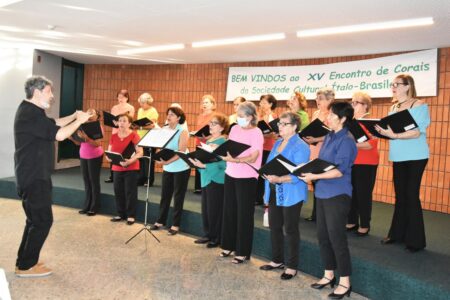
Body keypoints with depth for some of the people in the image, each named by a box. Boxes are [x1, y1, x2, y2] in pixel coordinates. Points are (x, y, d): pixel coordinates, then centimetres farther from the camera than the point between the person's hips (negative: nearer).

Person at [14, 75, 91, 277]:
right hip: (33, 177, -11)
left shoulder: (31, 111, 13)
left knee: (35, 219, 17)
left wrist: (74, 116, 9)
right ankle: (26, 266, 7)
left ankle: (25, 261, 27)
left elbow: (54, 124, 23)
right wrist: (80, 121, -12)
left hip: (34, 175, 11)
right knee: (43, 220, -4)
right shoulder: (30, 114, -20)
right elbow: (59, 134, -26)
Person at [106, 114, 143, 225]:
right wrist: (109, 157, -9)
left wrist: (130, 161, -26)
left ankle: (131, 215, 11)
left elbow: (140, 152, -13)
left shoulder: (134, 135, -8)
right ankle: (120, 214, 24)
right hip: (117, 168, 5)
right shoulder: (114, 136, 8)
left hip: (131, 169, -5)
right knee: (118, 191, 11)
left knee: (130, 192, 0)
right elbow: (109, 152, 13)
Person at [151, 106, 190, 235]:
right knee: (165, 195, 12)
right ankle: (160, 221, 25)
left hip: (181, 169, -5)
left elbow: (181, 152, -20)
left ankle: (175, 225, 14)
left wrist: (168, 162, -30)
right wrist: (159, 158, -15)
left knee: (178, 197, 4)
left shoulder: (183, 132, -12)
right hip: (167, 168, 5)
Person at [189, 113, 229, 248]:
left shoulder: (223, 142, -13)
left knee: (215, 210, 0)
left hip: (216, 179, -8)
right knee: (205, 209, 14)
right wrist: (198, 161, 1)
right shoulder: (208, 140, 14)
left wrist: (204, 165, -26)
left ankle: (217, 238, 14)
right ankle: (208, 234, 28)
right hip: (206, 178, 9)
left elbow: (223, 163, -21)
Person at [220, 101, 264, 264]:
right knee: (229, 211, 12)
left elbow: (253, 158, -19)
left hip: (246, 178, -6)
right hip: (230, 175, 6)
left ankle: (243, 252, 13)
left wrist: (235, 160, -32)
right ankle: (229, 245, 27)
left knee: (244, 214, 2)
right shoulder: (234, 129, 8)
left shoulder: (256, 133, -11)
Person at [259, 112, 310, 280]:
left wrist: (278, 179, -32)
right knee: (274, 227, 15)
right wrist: (268, 174, 1)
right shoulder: (277, 143, 13)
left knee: (290, 230, 3)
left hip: (291, 195, -8)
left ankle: (292, 266, 17)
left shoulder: (301, 147, -13)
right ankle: (277, 260, 31)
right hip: (274, 193, 8)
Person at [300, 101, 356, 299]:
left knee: (336, 238, -1)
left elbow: (339, 171, -21)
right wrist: (308, 169, 3)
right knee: (322, 235, 14)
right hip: (322, 192, 9)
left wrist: (314, 177, -22)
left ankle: (345, 283, 14)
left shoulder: (346, 140, -15)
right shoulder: (329, 136, 11)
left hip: (337, 195, -8)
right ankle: (329, 275, 30)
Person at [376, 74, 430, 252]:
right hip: (398, 157, 6)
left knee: (412, 196, -4)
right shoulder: (394, 107, 12)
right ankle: (397, 234, 23)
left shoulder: (419, 105, -9)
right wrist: (383, 131, -7)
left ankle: (415, 240, 7)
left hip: (415, 157, -6)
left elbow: (417, 132, -19)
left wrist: (394, 135, -31)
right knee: (400, 196, 12)